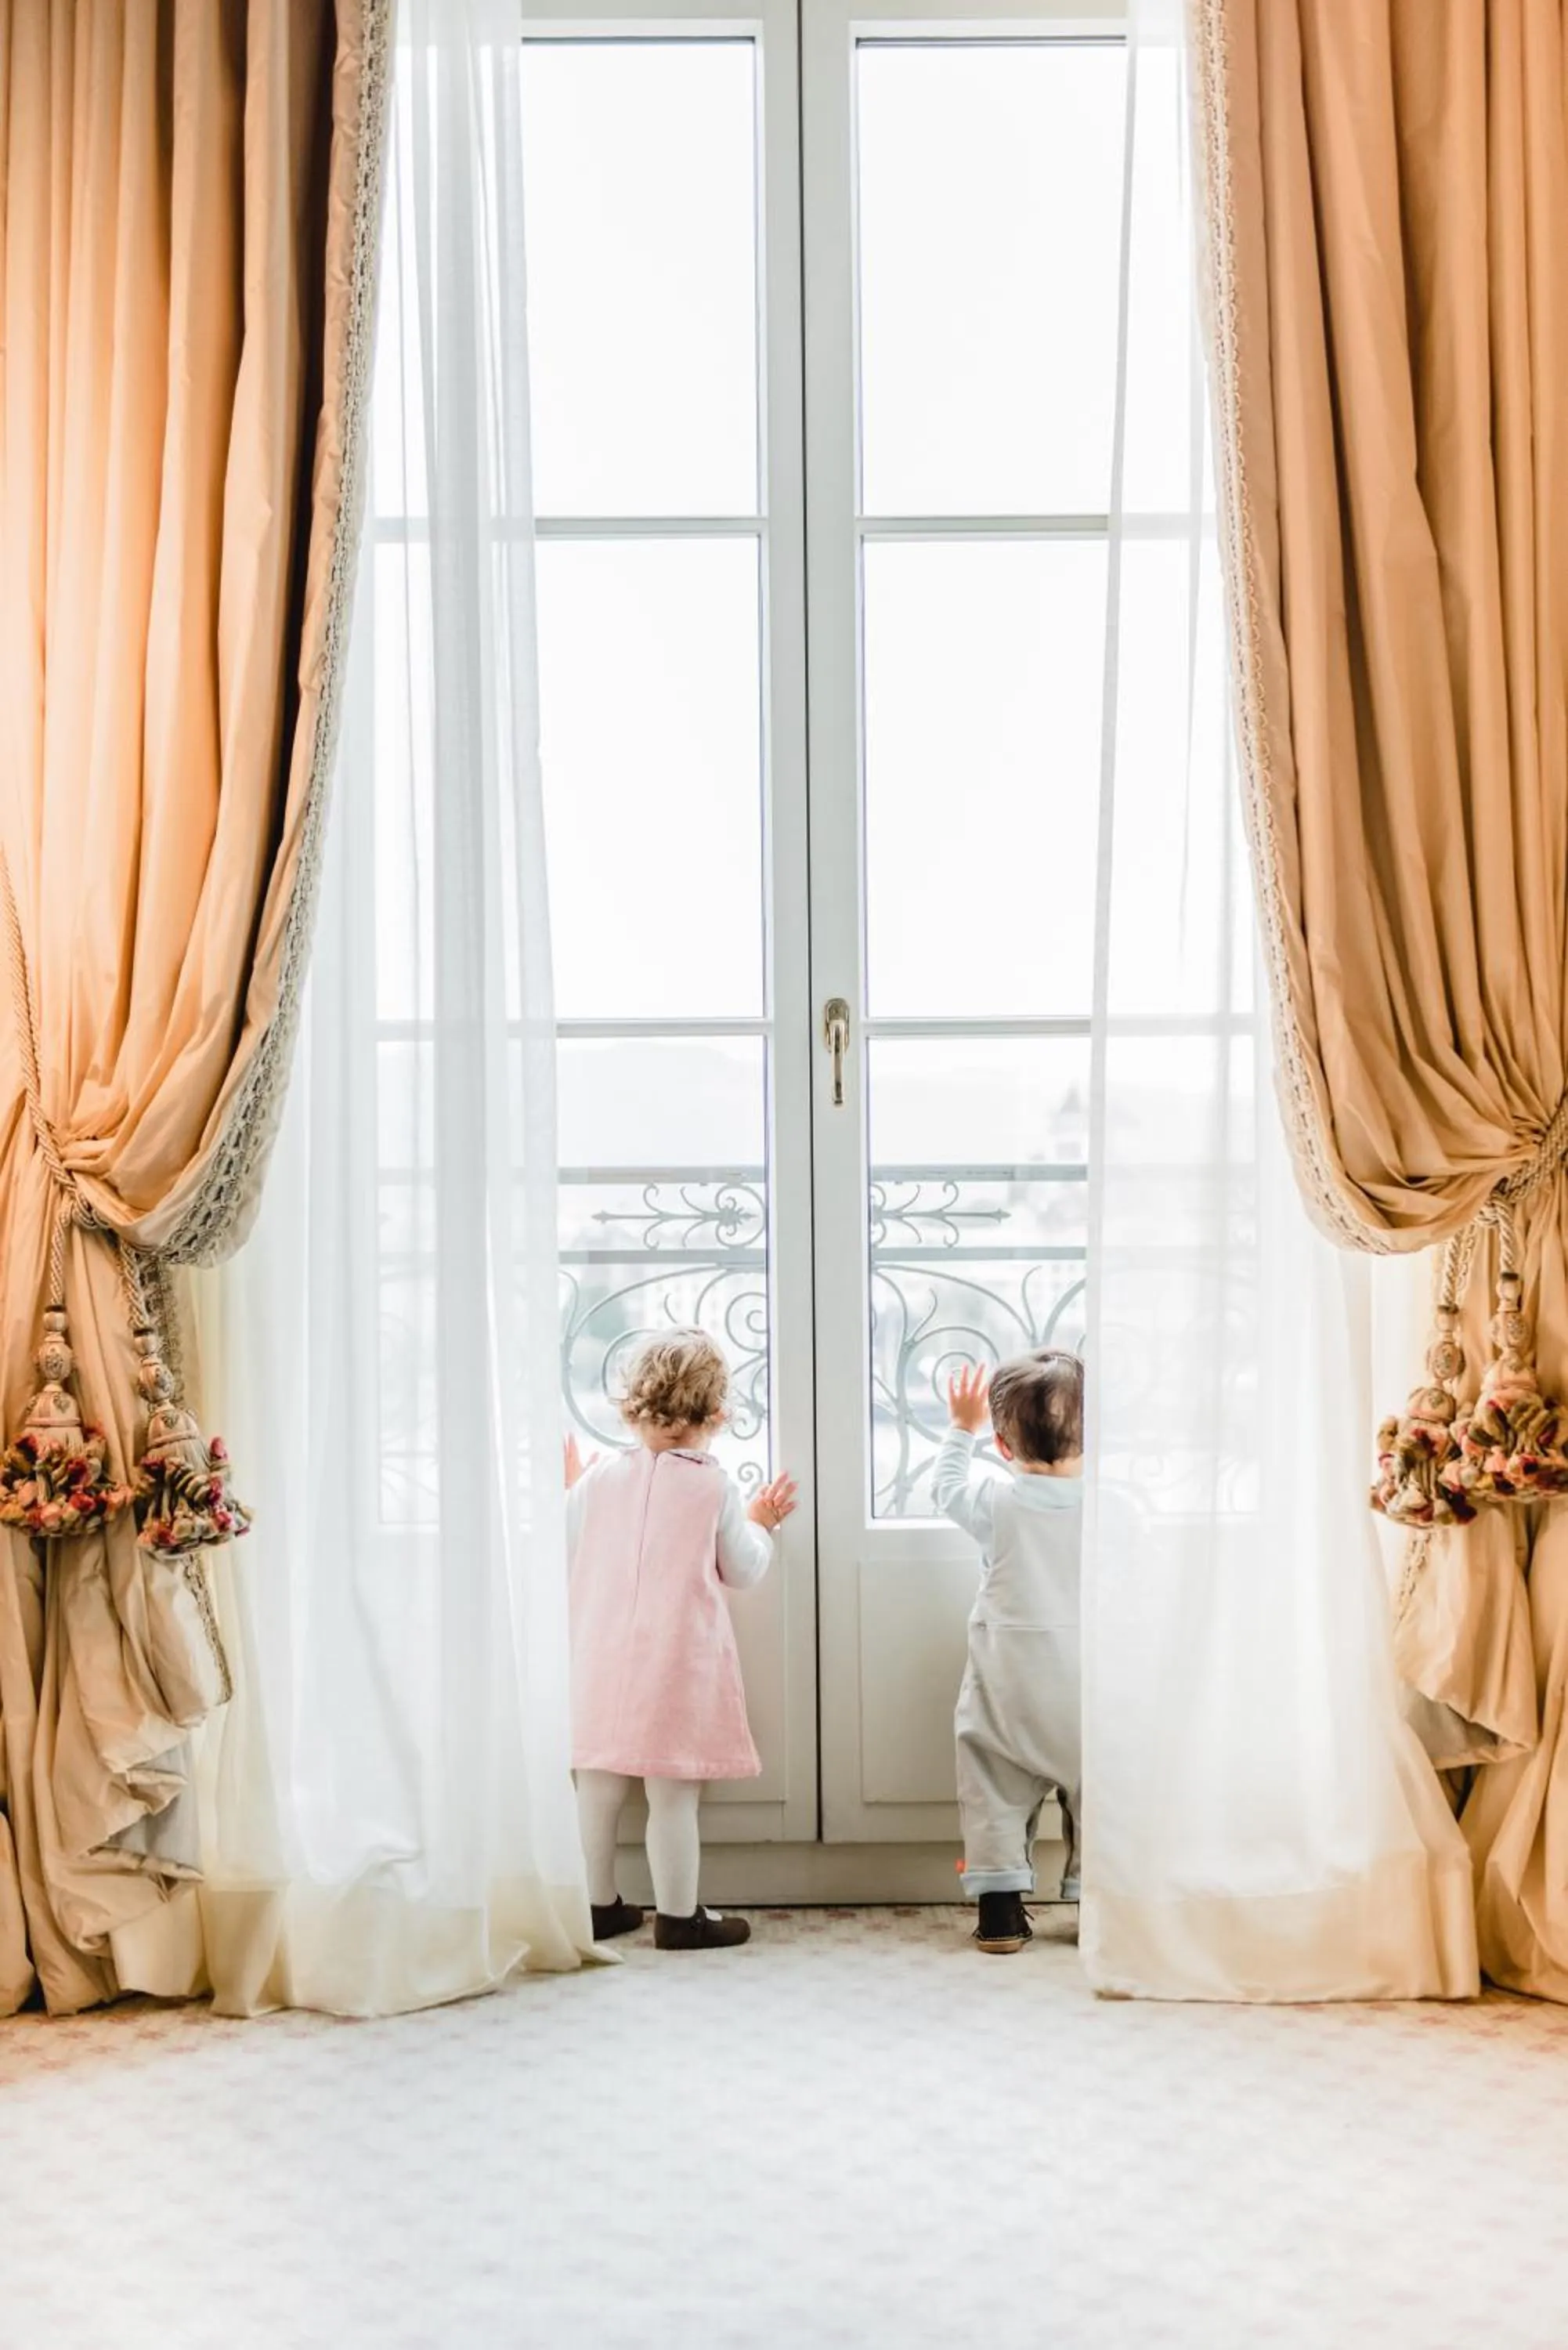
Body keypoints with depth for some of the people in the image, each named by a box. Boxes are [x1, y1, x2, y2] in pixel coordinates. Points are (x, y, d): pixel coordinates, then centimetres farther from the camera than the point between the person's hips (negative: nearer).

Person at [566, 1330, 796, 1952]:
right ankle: (679, 1916, 12)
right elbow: (743, 1572, 0)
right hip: (678, 1662, -3)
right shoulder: (716, 1488, -8)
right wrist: (762, 1524, 18)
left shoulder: (601, 1476, -2)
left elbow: (565, 1549, 7)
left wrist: (569, 1490, 22)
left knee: (598, 1788, 13)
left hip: (603, 1660, 4)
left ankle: (598, 1905, 26)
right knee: (673, 1797, 4)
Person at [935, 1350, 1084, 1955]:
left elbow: (948, 1488, 12)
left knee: (998, 1790, 10)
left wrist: (961, 1428, 26)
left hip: (1008, 1689, -1)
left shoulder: (996, 1502, -7)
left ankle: (999, 1905, 8)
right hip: (1085, 1689, 1)